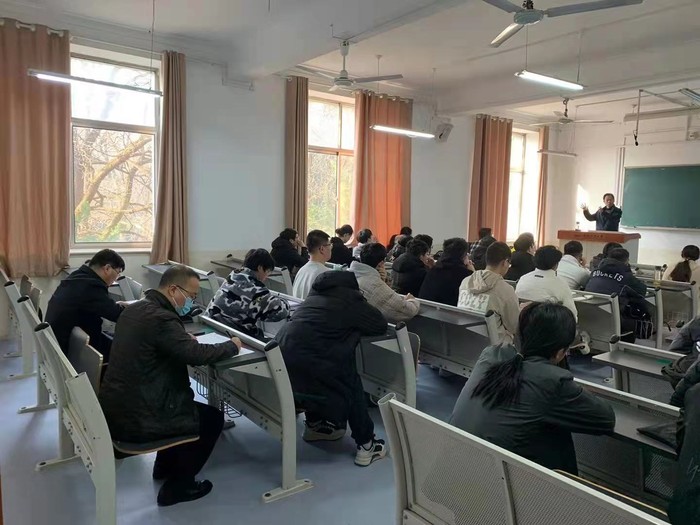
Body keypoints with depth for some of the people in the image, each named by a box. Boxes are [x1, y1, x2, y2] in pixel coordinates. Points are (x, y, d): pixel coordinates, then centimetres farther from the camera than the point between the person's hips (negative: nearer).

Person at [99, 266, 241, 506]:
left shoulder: (135, 309, 7)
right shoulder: (161, 318, -23)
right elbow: (197, 355, -26)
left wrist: (186, 339, 10)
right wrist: (232, 346, -9)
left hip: (115, 407, 10)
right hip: (135, 419, -10)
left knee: (184, 401, 29)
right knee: (213, 417, 6)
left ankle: (165, 466, 41)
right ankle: (176, 486, 17)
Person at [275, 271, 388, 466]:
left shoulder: (319, 293, 24)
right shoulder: (349, 298, 4)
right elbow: (381, 325, 8)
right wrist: (356, 326, 23)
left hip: (281, 352, 7)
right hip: (304, 360, -7)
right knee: (351, 383, 14)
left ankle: (314, 424, 40)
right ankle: (366, 445, 19)